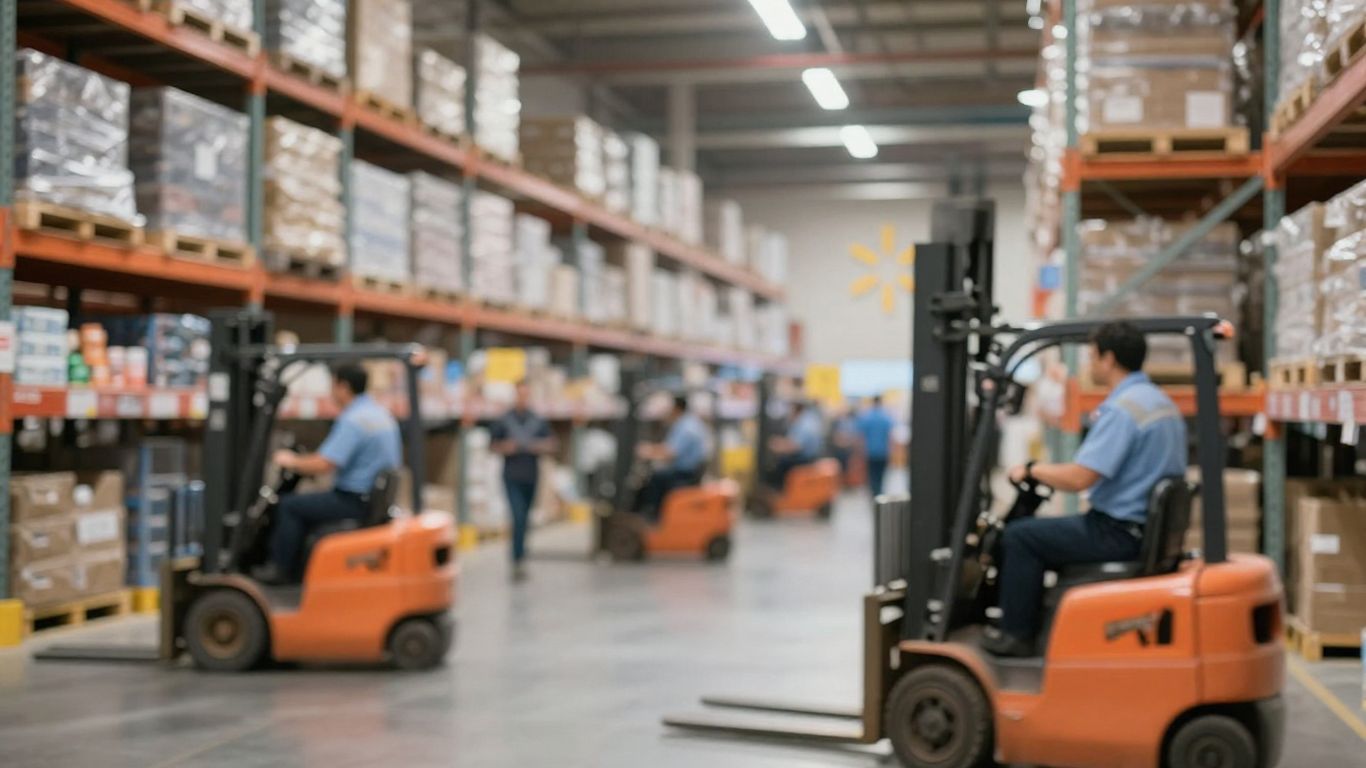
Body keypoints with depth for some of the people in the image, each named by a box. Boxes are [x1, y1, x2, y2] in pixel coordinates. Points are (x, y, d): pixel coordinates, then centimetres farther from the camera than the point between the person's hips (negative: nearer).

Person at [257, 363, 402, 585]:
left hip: (356, 503, -10)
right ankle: (297, 568, 25)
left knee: (289, 506, 2)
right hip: (379, 498, 10)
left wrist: (292, 462, -5)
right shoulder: (382, 414, 11)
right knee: (306, 504, 25)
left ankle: (280, 568, 13)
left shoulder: (352, 421, -20)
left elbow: (323, 466, -24)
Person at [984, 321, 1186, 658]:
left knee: (1020, 536, -1)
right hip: (1152, 526, 10)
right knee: (1051, 533, 28)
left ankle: (1016, 635, 6)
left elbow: (1079, 479, -26)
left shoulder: (1122, 409, -21)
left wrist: (1032, 469, -8)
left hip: (1121, 534, -10)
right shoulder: (1161, 401, 12)